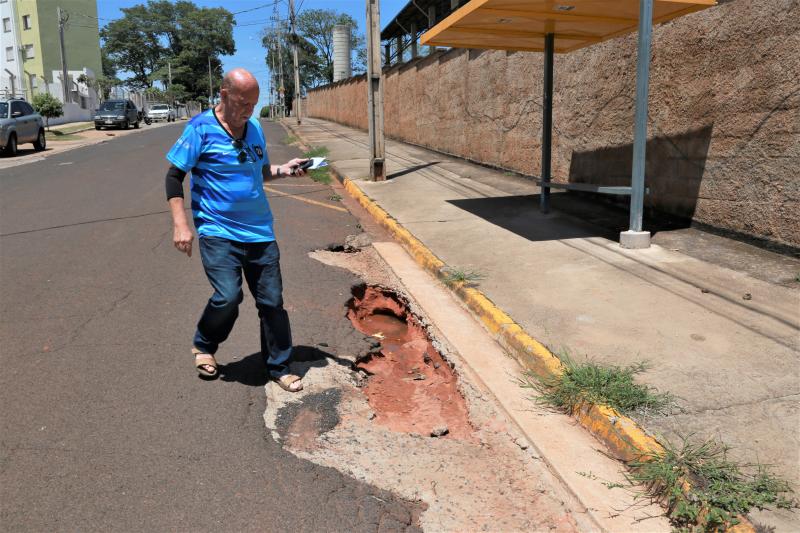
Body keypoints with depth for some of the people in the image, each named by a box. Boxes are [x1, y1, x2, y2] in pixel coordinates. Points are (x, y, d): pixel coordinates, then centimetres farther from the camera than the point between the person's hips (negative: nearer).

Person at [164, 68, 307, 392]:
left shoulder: (254, 128, 9)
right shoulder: (201, 128, -6)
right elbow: (174, 176, -5)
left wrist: (283, 169, 3)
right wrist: (180, 223, -13)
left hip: (259, 231, 5)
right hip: (218, 232, -5)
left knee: (272, 302, 4)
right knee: (228, 296, -17)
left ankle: (279, 368, 20)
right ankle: (204, 345, 15)